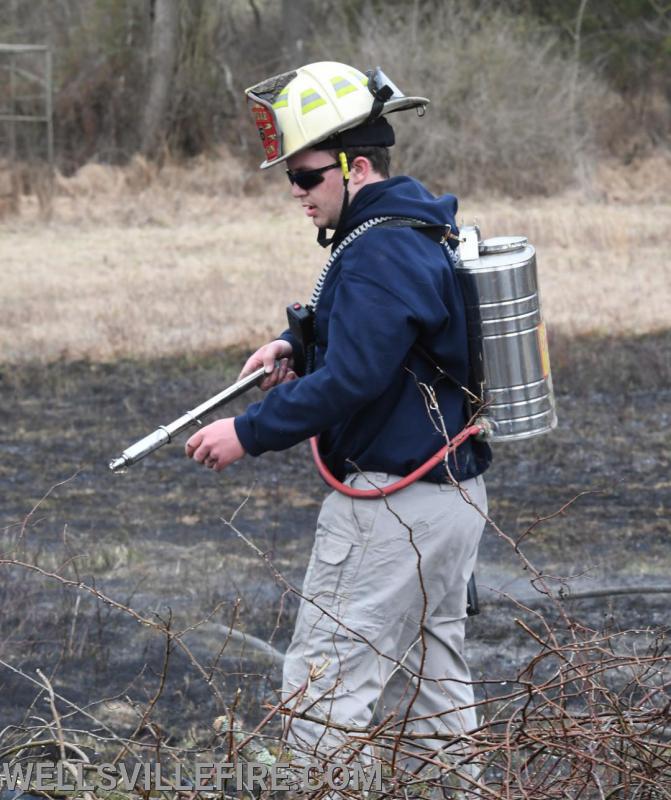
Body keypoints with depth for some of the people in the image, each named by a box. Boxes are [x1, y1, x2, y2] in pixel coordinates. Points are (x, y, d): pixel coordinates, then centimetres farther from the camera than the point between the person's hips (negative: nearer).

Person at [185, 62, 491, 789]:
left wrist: (249, 433, -18)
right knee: (430, 689, 15)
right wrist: (296, 347, 11)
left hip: (393, 504, -10)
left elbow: (350, 381, -25)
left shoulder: (380, 255, -20)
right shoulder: (421, 230, 13)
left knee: (322, 693, -7)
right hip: (452, 494, 10)